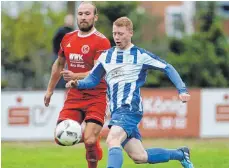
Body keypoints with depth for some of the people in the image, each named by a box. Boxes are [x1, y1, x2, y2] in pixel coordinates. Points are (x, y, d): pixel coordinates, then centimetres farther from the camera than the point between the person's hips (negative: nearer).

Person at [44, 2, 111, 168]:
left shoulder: (101, 41, -12)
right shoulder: (67, 39, 7)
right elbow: (59, 64, 24)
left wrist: (75, 76, -36)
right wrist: (50, 90, 27)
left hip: (95, 97, -5)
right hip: (74, 96, 5)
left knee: (90, 140, -17)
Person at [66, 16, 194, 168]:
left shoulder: (141, 55, -1)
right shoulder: (106, 56, 14)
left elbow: (168, 68, 3)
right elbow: (93, 79, 19)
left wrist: (182, 90, -6)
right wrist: (78, 84, -1)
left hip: (131, 108, -6)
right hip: (117, 111, 6)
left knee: (112, 140, -29)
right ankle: (180, 154, 26)